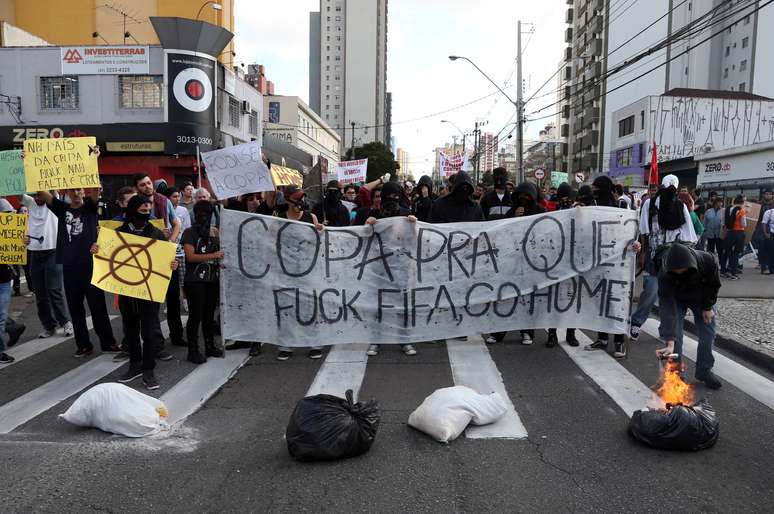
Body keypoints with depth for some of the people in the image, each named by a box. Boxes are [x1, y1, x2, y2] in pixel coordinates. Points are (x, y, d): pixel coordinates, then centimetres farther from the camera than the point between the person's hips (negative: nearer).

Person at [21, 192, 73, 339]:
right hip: (34, 253, 5)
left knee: (54, 290, -5)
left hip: (52, 252, -5)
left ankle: (66, 322, 9)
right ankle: (49, 325, 16)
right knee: (40, 292, 7)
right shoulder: (30, 203, 12)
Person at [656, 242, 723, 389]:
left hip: (702, 298, 3)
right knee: (675, 335, -12)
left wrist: (708, 307, -9)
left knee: (708, 334, 4)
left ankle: (704, 370, 23)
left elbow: (714, 284, -12)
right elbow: (667, 307, -44)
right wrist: (670, 343, -48)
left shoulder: (707, 260, -37)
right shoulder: (665, 274, -42)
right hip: (676, 299, -2)